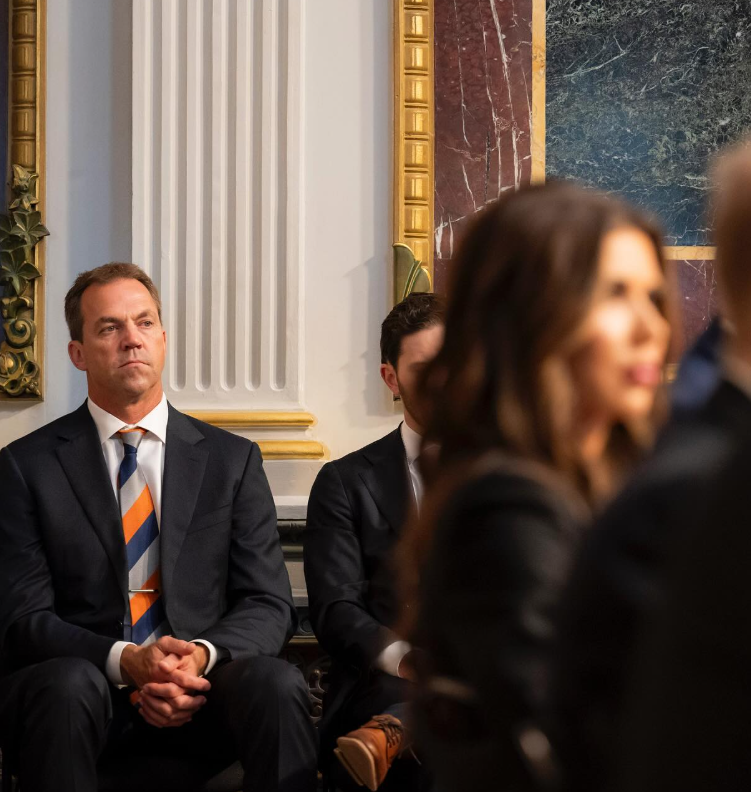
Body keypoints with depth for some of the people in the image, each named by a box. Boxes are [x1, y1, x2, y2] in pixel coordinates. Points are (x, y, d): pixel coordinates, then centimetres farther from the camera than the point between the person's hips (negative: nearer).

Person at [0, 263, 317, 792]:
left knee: (277, 682, -30)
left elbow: (270, 604, 6)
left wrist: (202, 654, -17)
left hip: (201, 691, 1)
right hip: (80, 699, -1)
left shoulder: (232, 460, 11)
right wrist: (124, 661, -20)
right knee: (70, 682, -36)